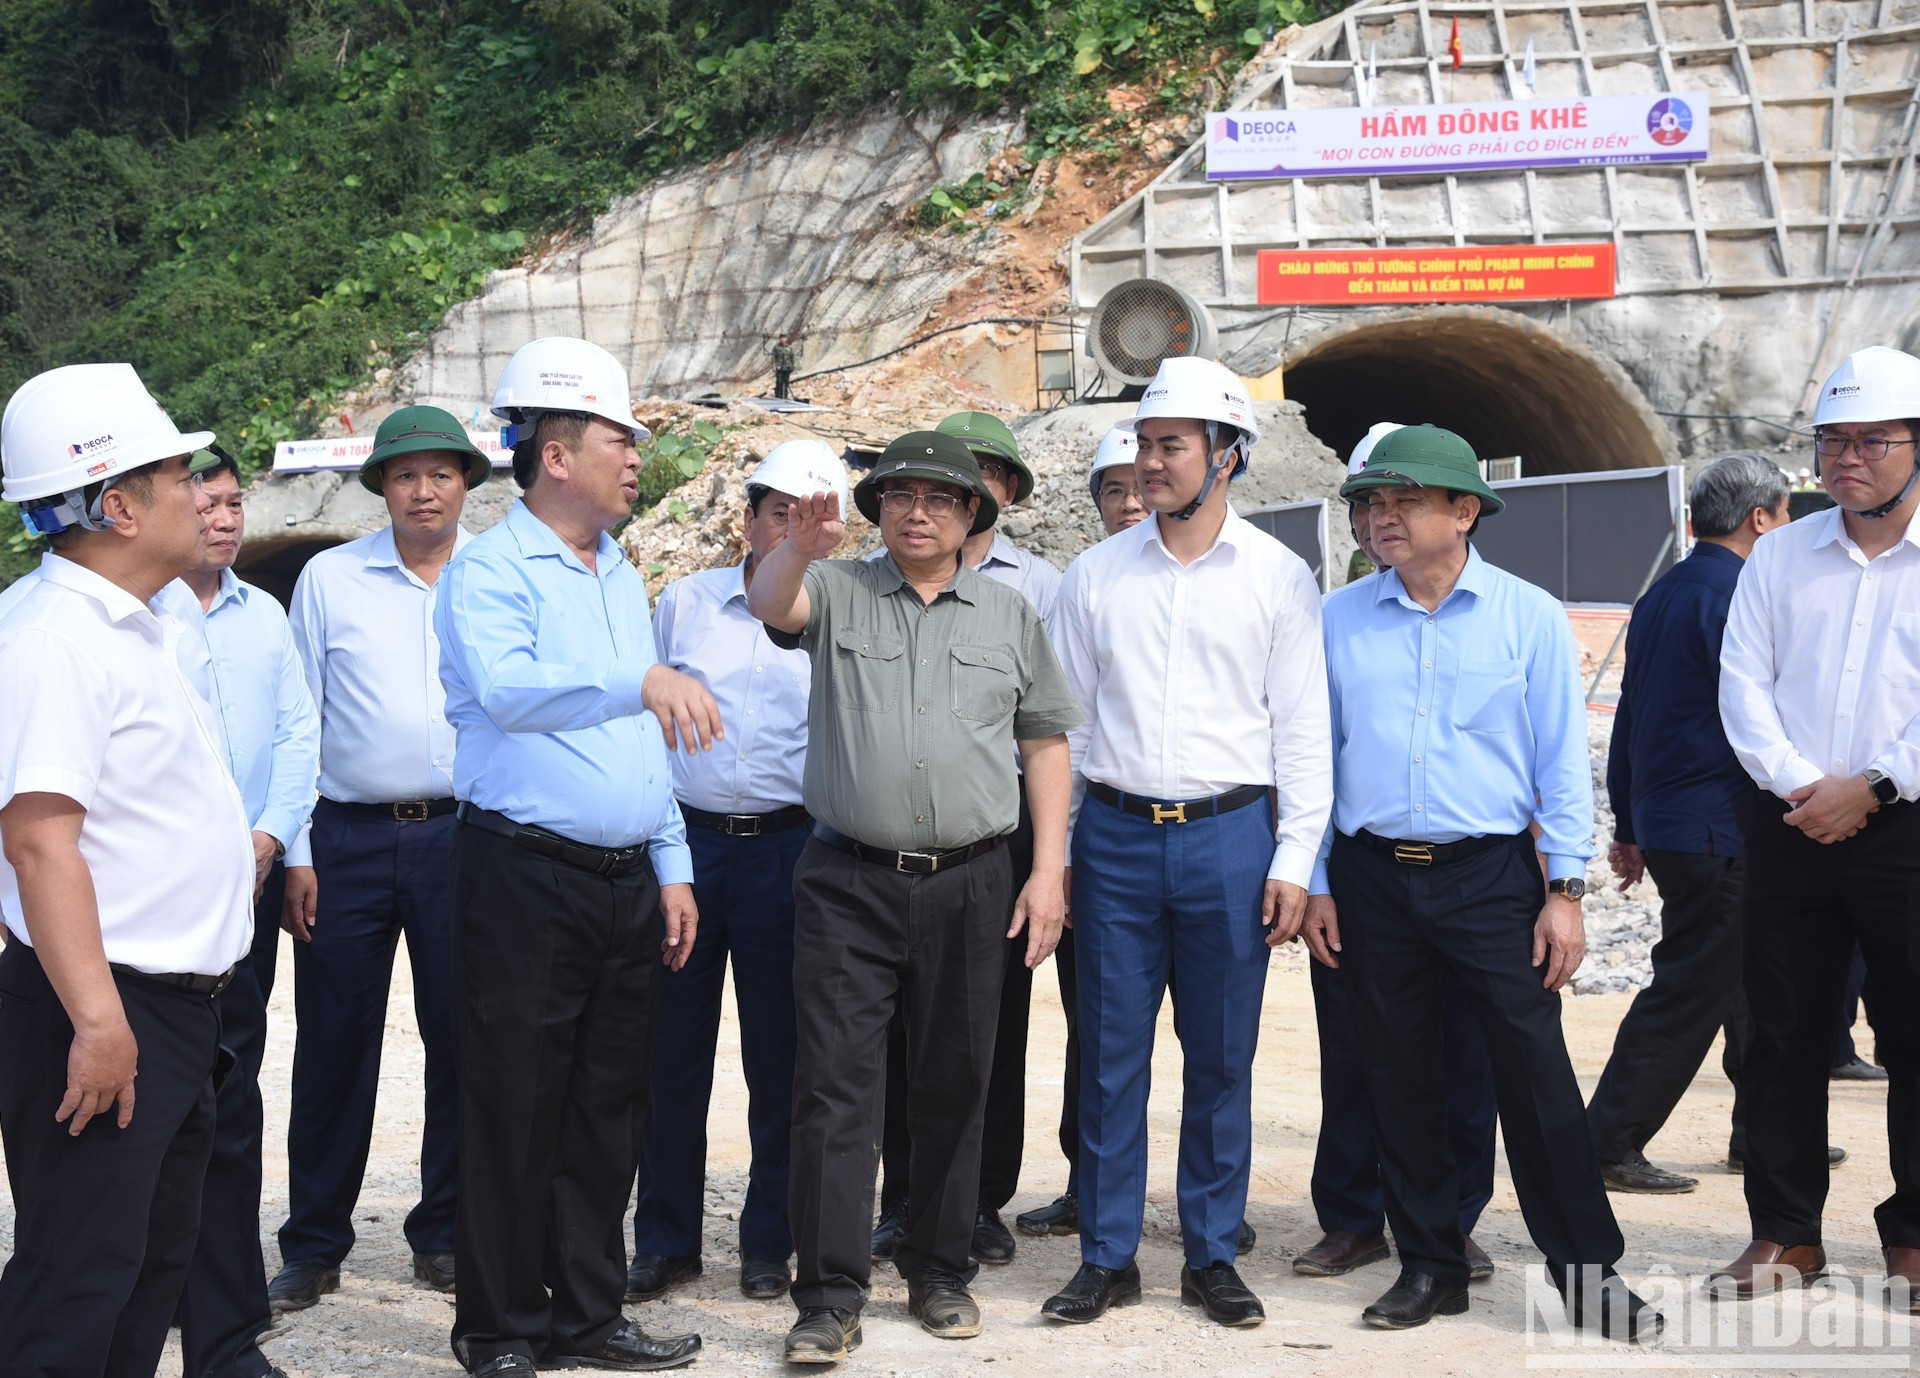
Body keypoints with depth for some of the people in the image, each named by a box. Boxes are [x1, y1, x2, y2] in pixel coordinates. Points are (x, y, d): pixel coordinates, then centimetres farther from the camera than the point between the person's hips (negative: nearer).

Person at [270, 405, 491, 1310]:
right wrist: (296, 853, 0)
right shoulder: (329, 579, 5)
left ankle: (445, 1235, 18)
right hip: (348, 837, 0)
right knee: (333, 1043, 3)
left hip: (463, 832, 1)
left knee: (462, 1040, 5)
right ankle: (314, 1246, 14)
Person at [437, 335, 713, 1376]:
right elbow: (507, 688, -25)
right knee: (515, 1108, -1)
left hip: (627, 882, 7)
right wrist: (640, 681, -36)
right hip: (526, 875, -7)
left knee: (608, 1107, 11)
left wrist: (672, 868, 16)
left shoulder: (622, 577, 17)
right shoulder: (491, 570, -6)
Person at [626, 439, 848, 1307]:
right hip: (683, 840, 1)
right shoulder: (685, 602, 8)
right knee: (672, 1049, 5)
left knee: (779, 1061, 3)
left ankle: (768, 1243, 16)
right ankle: (664, 1241, 17)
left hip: (786, 848, -1)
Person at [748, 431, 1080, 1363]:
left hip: (969, 884, 2)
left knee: (953, 1088, 9)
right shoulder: (838, 594, 6)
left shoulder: (1010, 616, 11)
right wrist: (799, 548, -39)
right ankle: (831, 1296, -1)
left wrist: (1049, 869, 2)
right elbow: (770, 604, -17)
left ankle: (940, 1274, 23)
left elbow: (1045, 743, 11)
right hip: (848, 882, -2)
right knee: (835, 1085, -5)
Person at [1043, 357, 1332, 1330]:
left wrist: (1293, 860, -3)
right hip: (1115, 836, 1)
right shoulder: (1096, 575, 6)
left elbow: (1302, 728, 3)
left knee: (1221, 1059, 5)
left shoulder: (1277, 577, 3)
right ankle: (1107, 1258, 14)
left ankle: (1212, 1257, 17)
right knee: (1110, 1056, 3)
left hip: (1229, 837, -1)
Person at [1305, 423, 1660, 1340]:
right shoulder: (1339, 620, 5)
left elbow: (1562, 761, 0)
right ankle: (1429, 1267, 20)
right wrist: (1314, 884, 5)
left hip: (1490, 876, -2)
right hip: (1372, 878, 3)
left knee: (1535, 1072, -5)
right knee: (1399, 1081, 8)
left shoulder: (1528, 617, 0)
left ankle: (1587, 1270, 5)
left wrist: (1565, 892, -5)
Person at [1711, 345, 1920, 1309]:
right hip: (1789, 827, 3)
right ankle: (1784, 1232, 15)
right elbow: (1742, 685, 5)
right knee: (1783, 1032, 6)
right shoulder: (1778, 557, 10)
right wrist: (1801, 786, -8)